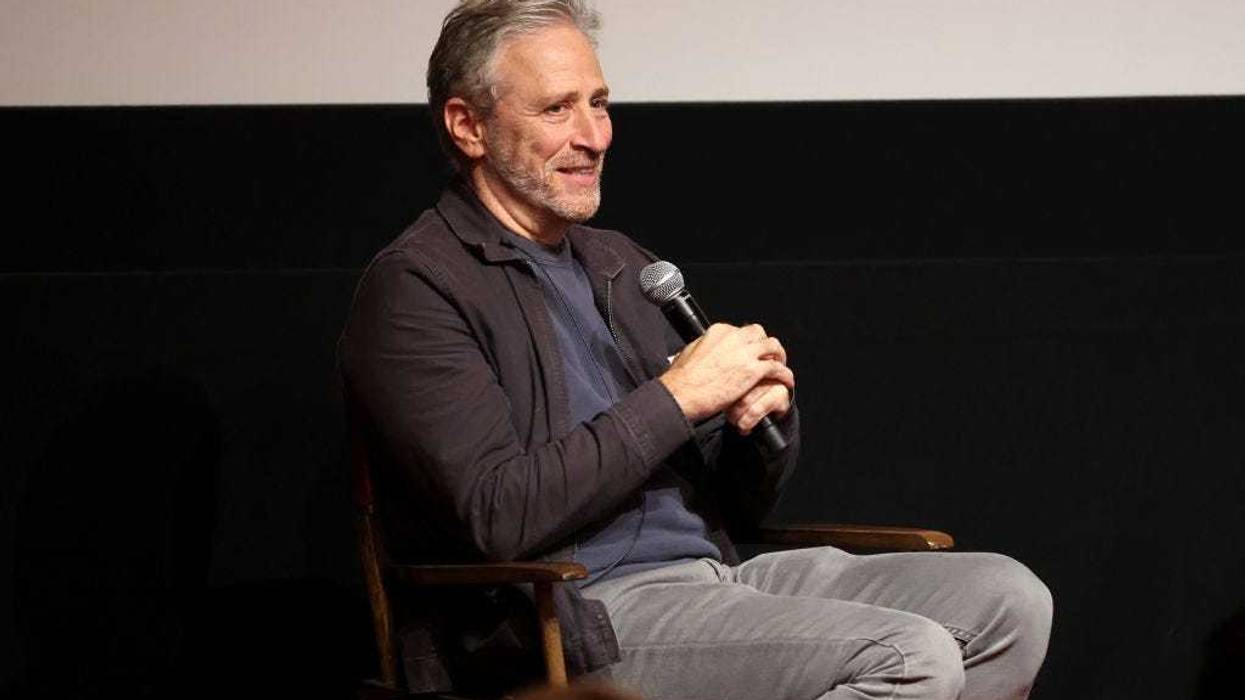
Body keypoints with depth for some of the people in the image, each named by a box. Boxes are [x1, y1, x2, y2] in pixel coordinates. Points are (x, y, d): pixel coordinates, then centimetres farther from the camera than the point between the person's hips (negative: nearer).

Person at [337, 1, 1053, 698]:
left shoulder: (619, 264, 21)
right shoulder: (414, 287, -4)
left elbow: (741, 501, 22)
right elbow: (500, 513, -18)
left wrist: (764, 405, -2)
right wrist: (676, 397, -12)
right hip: (583, 614, -8)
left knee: (1009, 600, -7)